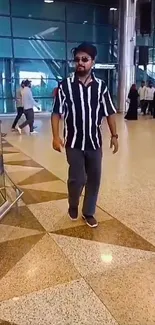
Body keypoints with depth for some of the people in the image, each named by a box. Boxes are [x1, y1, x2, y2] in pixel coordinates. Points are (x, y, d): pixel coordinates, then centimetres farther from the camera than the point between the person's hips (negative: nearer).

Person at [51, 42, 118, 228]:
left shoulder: (100, 86, 1)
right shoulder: (65, 85, -5)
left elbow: (109, 113, 6)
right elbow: (56, 113, -5)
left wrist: (114, 135, 3)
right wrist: (56, 137, -14)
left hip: (94, 142, 3)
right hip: (74, 142, -2)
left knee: (94, 178, 8)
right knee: (77, 178, -1)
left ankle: (88, 212, 28)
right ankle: (73, 206, 30)